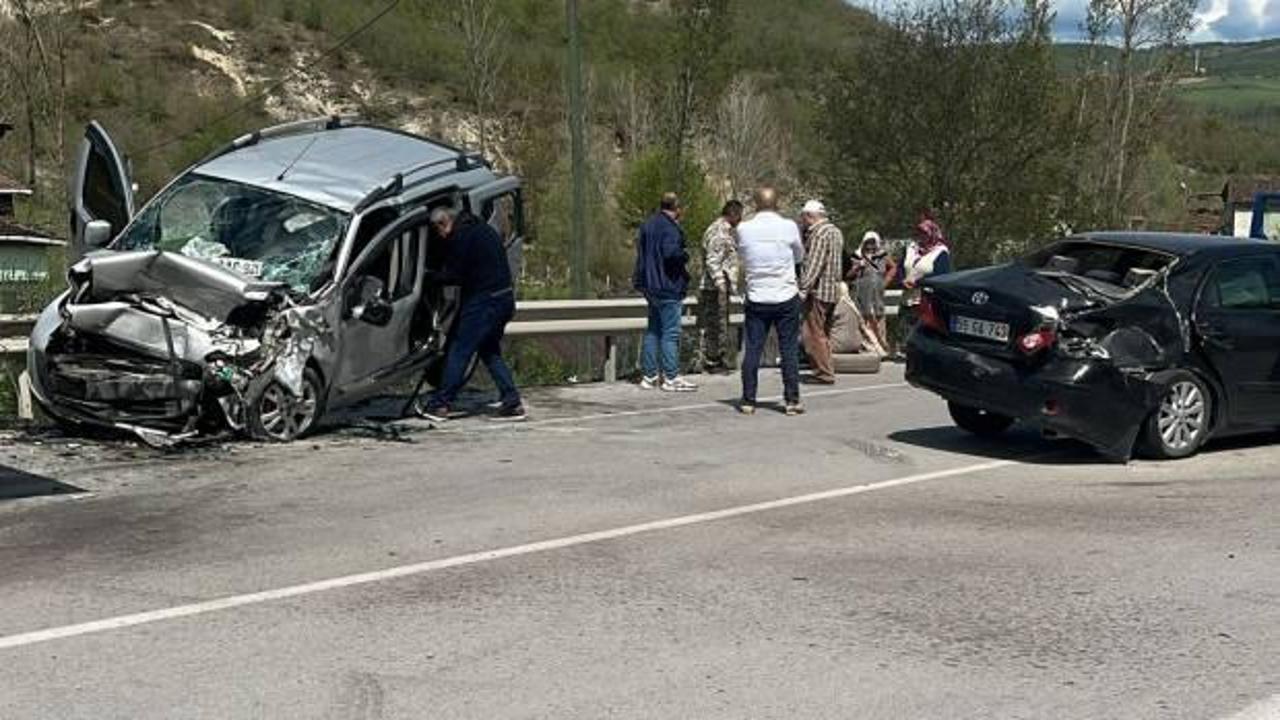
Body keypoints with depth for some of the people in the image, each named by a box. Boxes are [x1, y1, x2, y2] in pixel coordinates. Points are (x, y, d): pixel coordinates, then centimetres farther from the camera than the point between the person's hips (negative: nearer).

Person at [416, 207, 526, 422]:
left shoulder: (460, 237, -11)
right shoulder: (483, 229, 17)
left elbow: (454, 275, -13)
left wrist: (431, 276, 3)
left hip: (483, 301, -9)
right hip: (504, 298, 9)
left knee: (459, 351, -3)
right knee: (490, 352, 16)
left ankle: (440, 404, 0)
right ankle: (512, 403, 10)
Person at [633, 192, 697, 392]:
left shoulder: (648, 225, 13)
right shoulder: (670, 228, -16)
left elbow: (640, 248, 19)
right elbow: (671, 252, -28)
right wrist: (685, 256, -11)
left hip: (651, 286, 9)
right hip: (668, 287, -9)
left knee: (653, 331, 14)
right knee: (670, 333, -5)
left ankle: (649, 376, 17)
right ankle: (671, 378, -3)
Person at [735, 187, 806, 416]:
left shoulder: (743, 229, -4)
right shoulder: (789, 227, -7)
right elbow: (800, 256, 10)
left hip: (756, 299, 1)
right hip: (786, 297, -1)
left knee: (752, 350, 5)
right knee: (789, 349, 5)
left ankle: (748, 401, 7)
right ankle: (792, 400, 5)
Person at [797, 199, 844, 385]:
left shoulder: (818, 233, -14)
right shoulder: (836, 232, 16)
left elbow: (813, 266, -21)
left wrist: (803, 290, -24)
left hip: (819, 291, -10)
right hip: (833, 290, 10)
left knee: (813, 334, -6)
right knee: (824, 334, 16)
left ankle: (825, 374, -6)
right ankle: (827, 369, 20)